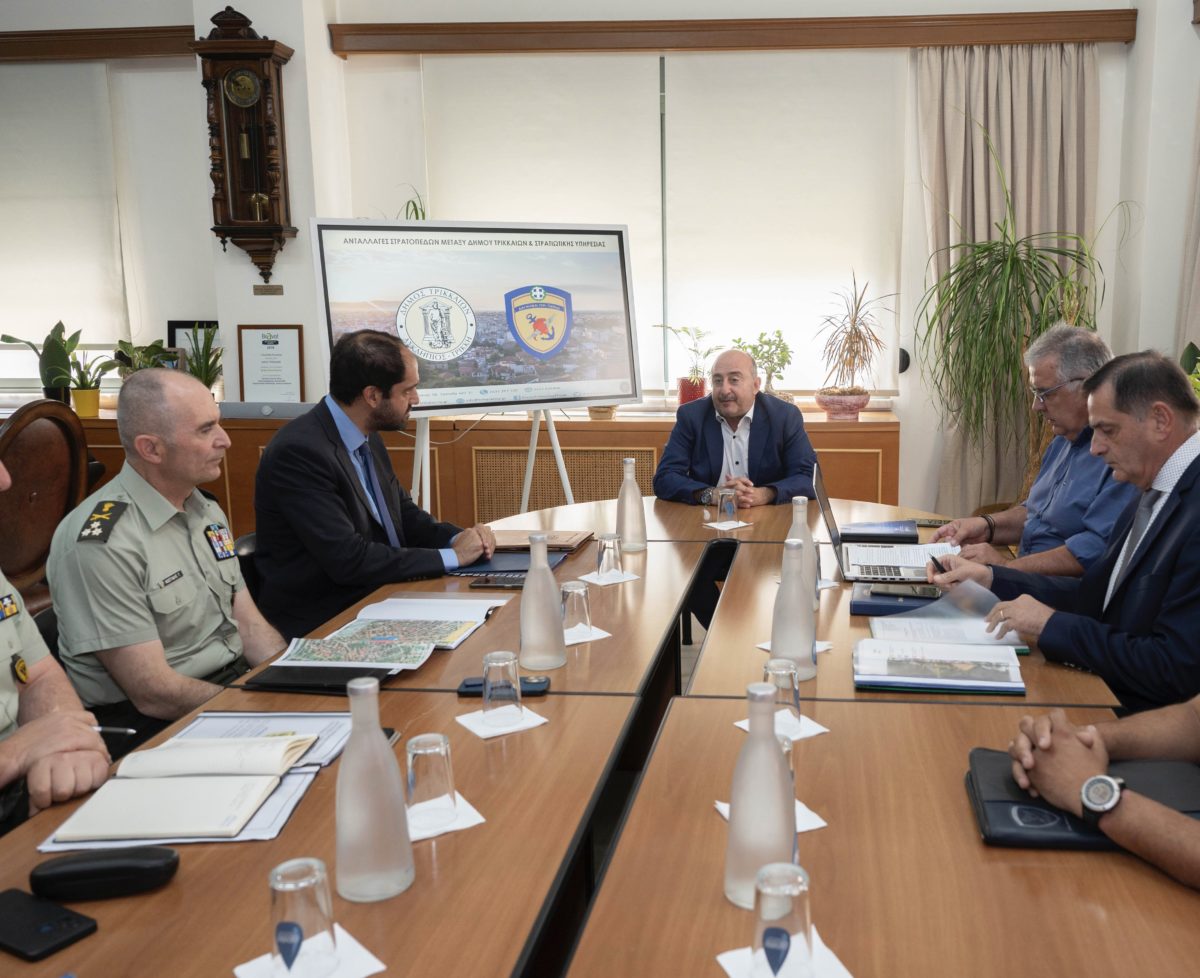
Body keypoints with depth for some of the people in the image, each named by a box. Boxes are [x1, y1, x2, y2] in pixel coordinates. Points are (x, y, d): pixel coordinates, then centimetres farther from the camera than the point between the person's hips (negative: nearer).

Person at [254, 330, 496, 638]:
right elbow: (348, 560, -24)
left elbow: (405, 514, 17)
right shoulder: (299, 451, -20)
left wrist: (458, 538, -4)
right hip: (318, 625, -8)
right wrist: (451, 556, -18)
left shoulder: (368, 439, 6)